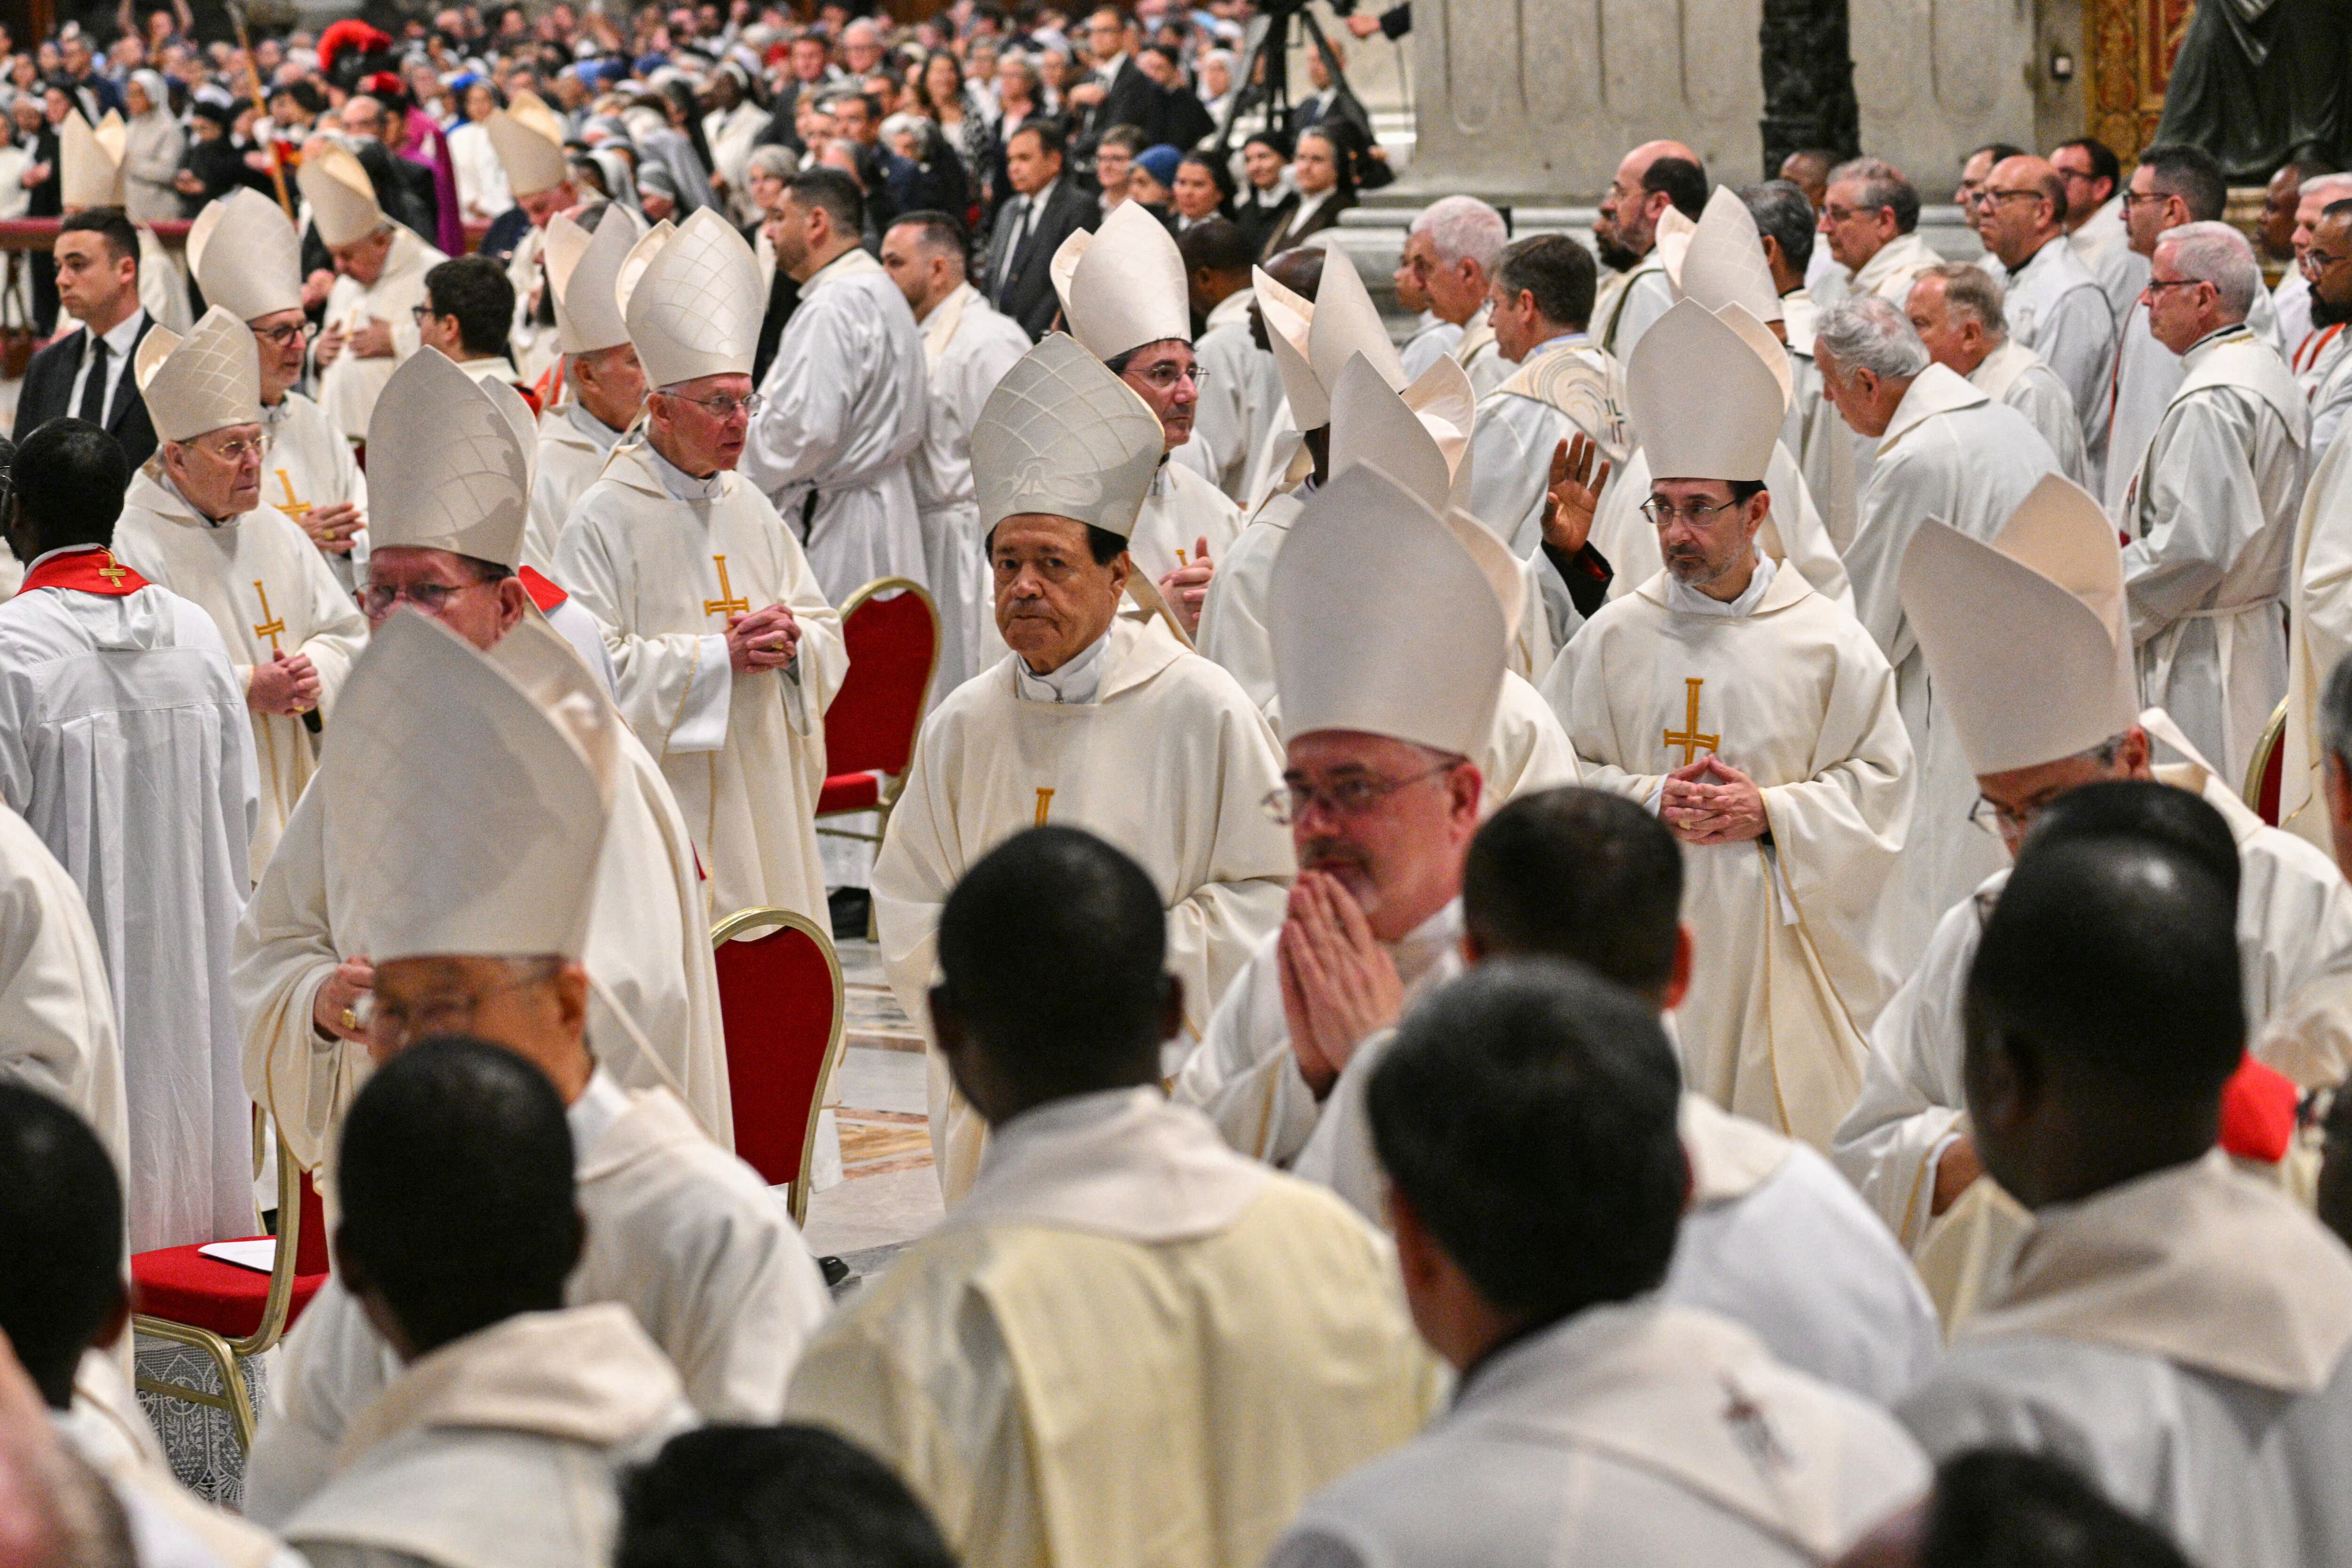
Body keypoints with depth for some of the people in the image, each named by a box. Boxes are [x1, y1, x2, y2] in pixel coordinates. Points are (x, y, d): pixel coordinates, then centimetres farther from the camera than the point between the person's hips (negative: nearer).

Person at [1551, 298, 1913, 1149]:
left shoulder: (1826, 640, 1)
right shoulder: (1615, 637, 5)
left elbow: (1879, 777, 2)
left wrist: (1771, 811, -11)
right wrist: (1649, 800, -10)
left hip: (1782, 926, -1)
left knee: (1789, 1110, -1)